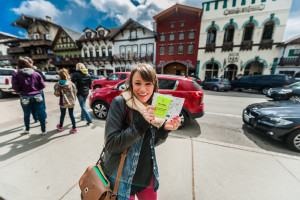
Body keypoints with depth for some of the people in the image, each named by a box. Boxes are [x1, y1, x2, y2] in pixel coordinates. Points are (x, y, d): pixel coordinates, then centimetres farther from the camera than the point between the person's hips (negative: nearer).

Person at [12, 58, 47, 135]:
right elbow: (42, 85, -1)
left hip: (25, 97, 0)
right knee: (40, 114, 7)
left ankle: (27, 129, 37)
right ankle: (43, 130, 13)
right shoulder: (36, 74, 0)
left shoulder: (16, 75, -3)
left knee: (26, 114, 18)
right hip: (37, 96, 0)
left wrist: (21, 91, 14)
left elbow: (15, 87, -6)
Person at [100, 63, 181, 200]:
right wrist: (141, 122, -32)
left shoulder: (154, 107, -5)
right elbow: (111, 145, -23)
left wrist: (165, 128, -17)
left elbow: (153, 142, 2)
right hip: (122, 178, -4)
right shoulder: (119, 103, -20)